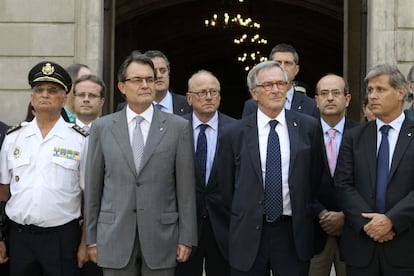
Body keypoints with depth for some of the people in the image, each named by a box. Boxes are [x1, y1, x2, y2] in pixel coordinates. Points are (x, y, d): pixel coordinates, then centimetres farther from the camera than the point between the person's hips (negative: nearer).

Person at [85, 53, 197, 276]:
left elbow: (185, 186, 1)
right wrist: (92, 238, 5)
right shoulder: (102, 127, 5)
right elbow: (93, 186, 6)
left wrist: (187, 237, -1)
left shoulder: (178, 127, 2)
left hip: (161, 235, -1)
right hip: (114, 238, 1)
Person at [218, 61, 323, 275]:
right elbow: (226, 185, 7)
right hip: (249, 235, 0)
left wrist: (307, 214, 8)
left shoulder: (308, 127, 2)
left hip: (294, 233, 0)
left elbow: (316, 177, 8)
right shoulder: (235, 134, 0)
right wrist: (244, 218, 10)